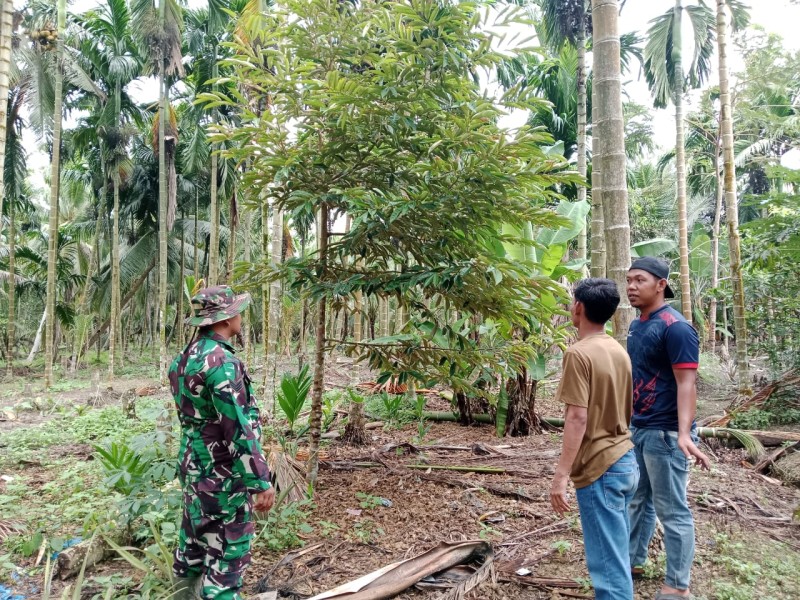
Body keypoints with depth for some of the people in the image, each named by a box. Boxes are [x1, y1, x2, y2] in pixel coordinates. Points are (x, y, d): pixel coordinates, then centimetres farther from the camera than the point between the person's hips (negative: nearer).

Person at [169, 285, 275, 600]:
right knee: (227, 550, 2)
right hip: (222, 472, -9)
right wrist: (261, 481, -22)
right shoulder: (221, 361, -24)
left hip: (194, 466, 9)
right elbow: (239, 428, -26)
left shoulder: (185, 357, 6)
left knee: (195, 539, 22)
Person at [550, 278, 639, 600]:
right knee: (616, 553, 20)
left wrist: (561, 474, -18)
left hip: (600, 467, -8)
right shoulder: (619, 351, 9)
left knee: (608, 559, 0)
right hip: (627, 461, 9)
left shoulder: (578, 353, -17)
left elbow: (578, 418, -21)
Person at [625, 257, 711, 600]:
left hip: (664, 433, -9)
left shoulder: (675, 327, -17)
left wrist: (684, 433, -32)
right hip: (637, 428, 9)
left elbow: (686, 384, -22)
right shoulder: (637, 326, 9)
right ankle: (633, 561, 36)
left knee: (672, 511, 3)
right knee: (638, 500, 20)